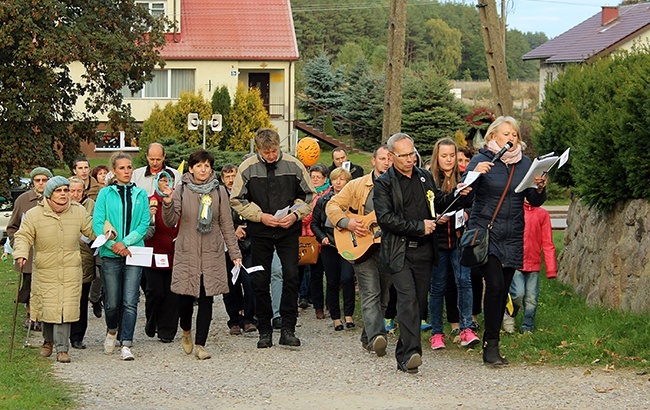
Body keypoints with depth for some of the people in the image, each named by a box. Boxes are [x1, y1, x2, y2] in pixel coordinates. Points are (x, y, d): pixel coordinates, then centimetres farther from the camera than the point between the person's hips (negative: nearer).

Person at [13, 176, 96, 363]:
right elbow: (23, 236, -4)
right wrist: (21, 254, -21)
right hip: (45, 272, -1)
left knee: (66, 309, -7)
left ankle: (62, 348, -2)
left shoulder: (79, 212, 5)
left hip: (71, 272, 1)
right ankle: (48, 341, 30)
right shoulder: (34, 214, -3)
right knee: (47, 308, 4)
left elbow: (92, 230, 16)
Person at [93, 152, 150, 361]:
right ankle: (112, 331, 34)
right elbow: (97, 223, -2)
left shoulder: (140, 194, 9)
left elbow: (144, 224, 2)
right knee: (112, 302, 4)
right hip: (110, 255, 0)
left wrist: (125, 242, -11)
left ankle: (126, 345, -8)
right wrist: (113, 244, -14)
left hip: (134, 252, 1)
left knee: (130, 302, -8)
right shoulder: (105, 193, 5)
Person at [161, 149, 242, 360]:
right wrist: (167, 204, -21)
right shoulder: (181, 191, 1)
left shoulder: (219, 192, 5)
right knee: (185, 296, -2)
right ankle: (186, 331, 27)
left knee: (206, 299, -2)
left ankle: (200, 344, 2)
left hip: (212, 254, 1)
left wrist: (234, 253, 6)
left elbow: (227, 225, 8)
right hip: (187, 253, -1)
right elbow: (171, 222, -2)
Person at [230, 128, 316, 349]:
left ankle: (288, 328, -1)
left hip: (288, 231, 0)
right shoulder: (247, 168, -4)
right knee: (260, 281, 3)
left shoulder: (294, 165, -2)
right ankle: (264, 330, 13)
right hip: (260, 232, 0)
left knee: (291, 276, -8)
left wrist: (295, 214, -11)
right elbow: (237, 200, 0)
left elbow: (308, 195, 7)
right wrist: (260, 216, -12)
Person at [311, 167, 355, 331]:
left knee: (347, 278, -18)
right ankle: (336, 318, 13)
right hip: (329, 247, 2)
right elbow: (314, 223, 11)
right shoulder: (323, 201, 7)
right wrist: (322, 237, -4)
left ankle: (348, 315, -6)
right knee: (332, 282, 4)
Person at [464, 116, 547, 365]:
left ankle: (491, 344, 15)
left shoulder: (525, 163, 9)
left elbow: (535, 202, 9)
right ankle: (491, 345, -11)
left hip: (512, 238, 4)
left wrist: (540, 189, -12)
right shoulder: (482, 160, -2)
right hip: (485, 232, -4)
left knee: (503, 290, 5)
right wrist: (474, 175, -28)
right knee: (495, 285, -17)